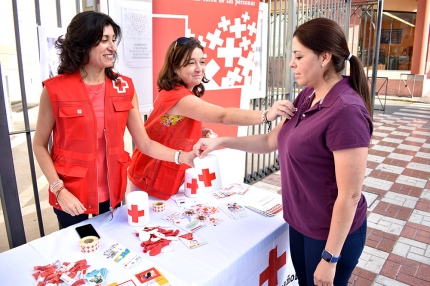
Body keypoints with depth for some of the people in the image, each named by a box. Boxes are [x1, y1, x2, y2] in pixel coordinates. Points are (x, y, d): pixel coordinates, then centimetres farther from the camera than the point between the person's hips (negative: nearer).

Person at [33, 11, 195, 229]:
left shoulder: (124, 87, -3)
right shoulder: (55, 89, -12)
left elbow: (145, 143, -5)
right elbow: (40, 145, -3)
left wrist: (182, 157, -19)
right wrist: (59, 190, -13)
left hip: (112, 195, 3)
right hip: (72, 197, -3)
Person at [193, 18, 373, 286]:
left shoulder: (346, 111, -27)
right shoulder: (307, 97, 0)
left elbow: (349, 195, -25)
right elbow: (271, 141, 9)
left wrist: (330, 258, -19)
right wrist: (221, 141, 0)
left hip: (332, 233, -8)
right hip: (300, 223, 8)